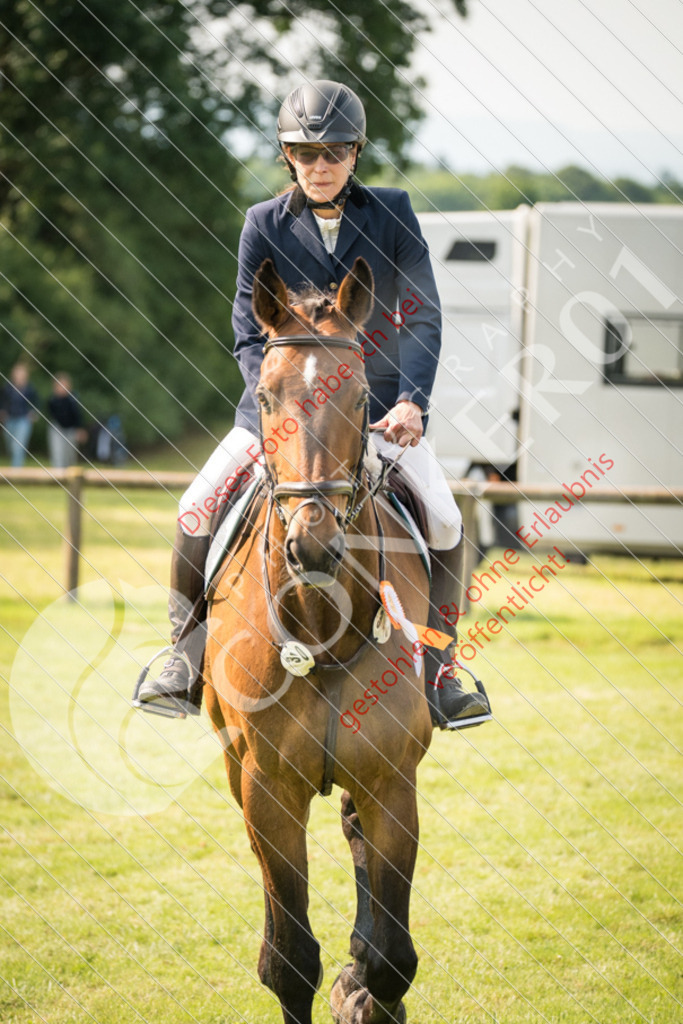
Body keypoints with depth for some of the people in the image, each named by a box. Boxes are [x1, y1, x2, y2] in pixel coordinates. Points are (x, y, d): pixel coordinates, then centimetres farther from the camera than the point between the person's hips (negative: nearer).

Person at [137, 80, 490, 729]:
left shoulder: (391, 214, -2)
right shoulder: (265, 225, -2)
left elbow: (423, 316, -5)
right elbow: (250, 334, -3)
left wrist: (411, 400, -19)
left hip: (377, 404, 0)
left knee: (444, 522, -15)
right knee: (197, 511, -14)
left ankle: (437, 672, 0)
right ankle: (187, 656, 3)